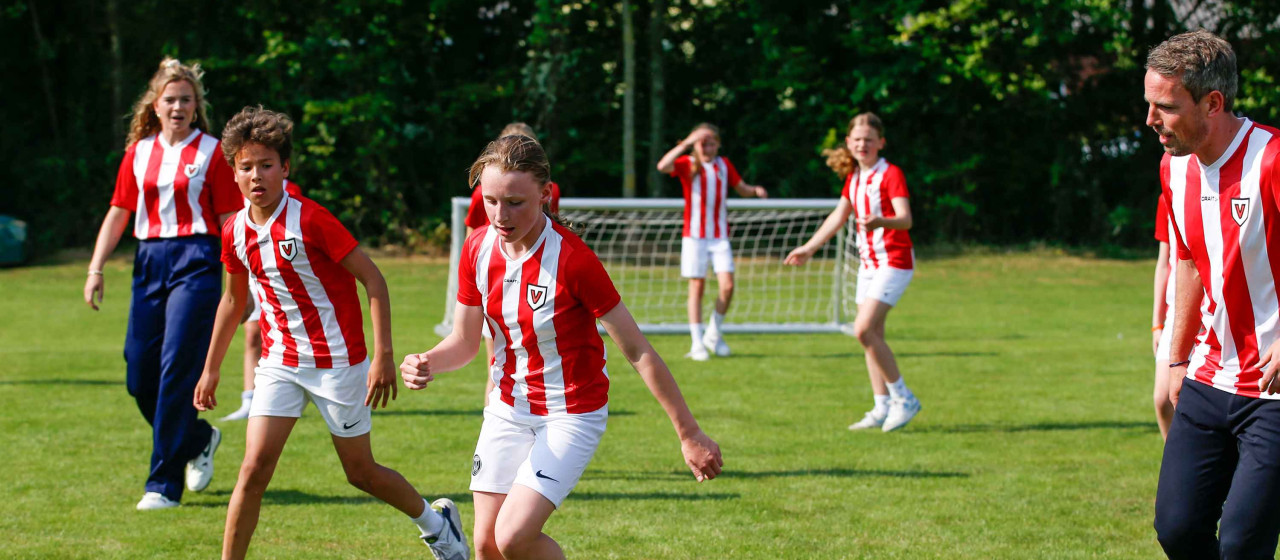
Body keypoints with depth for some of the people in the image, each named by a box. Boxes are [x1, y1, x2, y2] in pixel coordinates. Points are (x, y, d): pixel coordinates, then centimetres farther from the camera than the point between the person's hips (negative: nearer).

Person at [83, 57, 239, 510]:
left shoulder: (211, 151, 0)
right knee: (140, 377, 3)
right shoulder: (138, 153, 12)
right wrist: (95, 269, 7)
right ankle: (199, 440, 30)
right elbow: (118, 213, 16)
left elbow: (229, 219, -1)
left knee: (177, 370, -11)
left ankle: (164, 484, -7)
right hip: (149, 262, 5)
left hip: (195, 260, -5)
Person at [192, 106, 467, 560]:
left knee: (360, 472, 9)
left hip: (337, 360, -4)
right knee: (255, 468, -9)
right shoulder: (235, 232, 0)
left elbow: (372, 279, -15)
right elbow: (234, 300, 18)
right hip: (279, 363, 4)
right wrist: (211, 369, 22)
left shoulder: (310, 219, -18)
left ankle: (436, 522, 35)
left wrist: (383, 355, -21)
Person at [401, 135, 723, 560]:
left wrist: (690, 435, -16)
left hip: (572, 415, -5)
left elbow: (637, 351, -19)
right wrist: (426, 363, -20)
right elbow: (464, 342, 4)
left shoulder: (572, 258, -24)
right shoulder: (478, 249, -7)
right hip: (508, 409, 6)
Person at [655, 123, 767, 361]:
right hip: (694, 236, -3)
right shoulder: (688, 165, -2)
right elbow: (663, 166, -22)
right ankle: (697, 343, 3)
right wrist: (686, 143, -29)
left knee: (727, 285, -9)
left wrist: (756, 190, -4)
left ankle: (714, 334, 11)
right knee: (697, 287, -3)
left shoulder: (724, 165, 9)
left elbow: (742, 188, 19)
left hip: (720, 236, 3)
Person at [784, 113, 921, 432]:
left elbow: (905, 219, -24)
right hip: (868, 262, 8)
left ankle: (903, 398, -8)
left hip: (894, 261, -8)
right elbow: (838, 217, 22)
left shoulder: (890, 174, -13)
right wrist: (809, 248, 23)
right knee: (871, 335, 8)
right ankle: (882, 409, 14)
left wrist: (881, 222, -44)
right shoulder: (854, 177, 11)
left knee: (864, 329, -18)